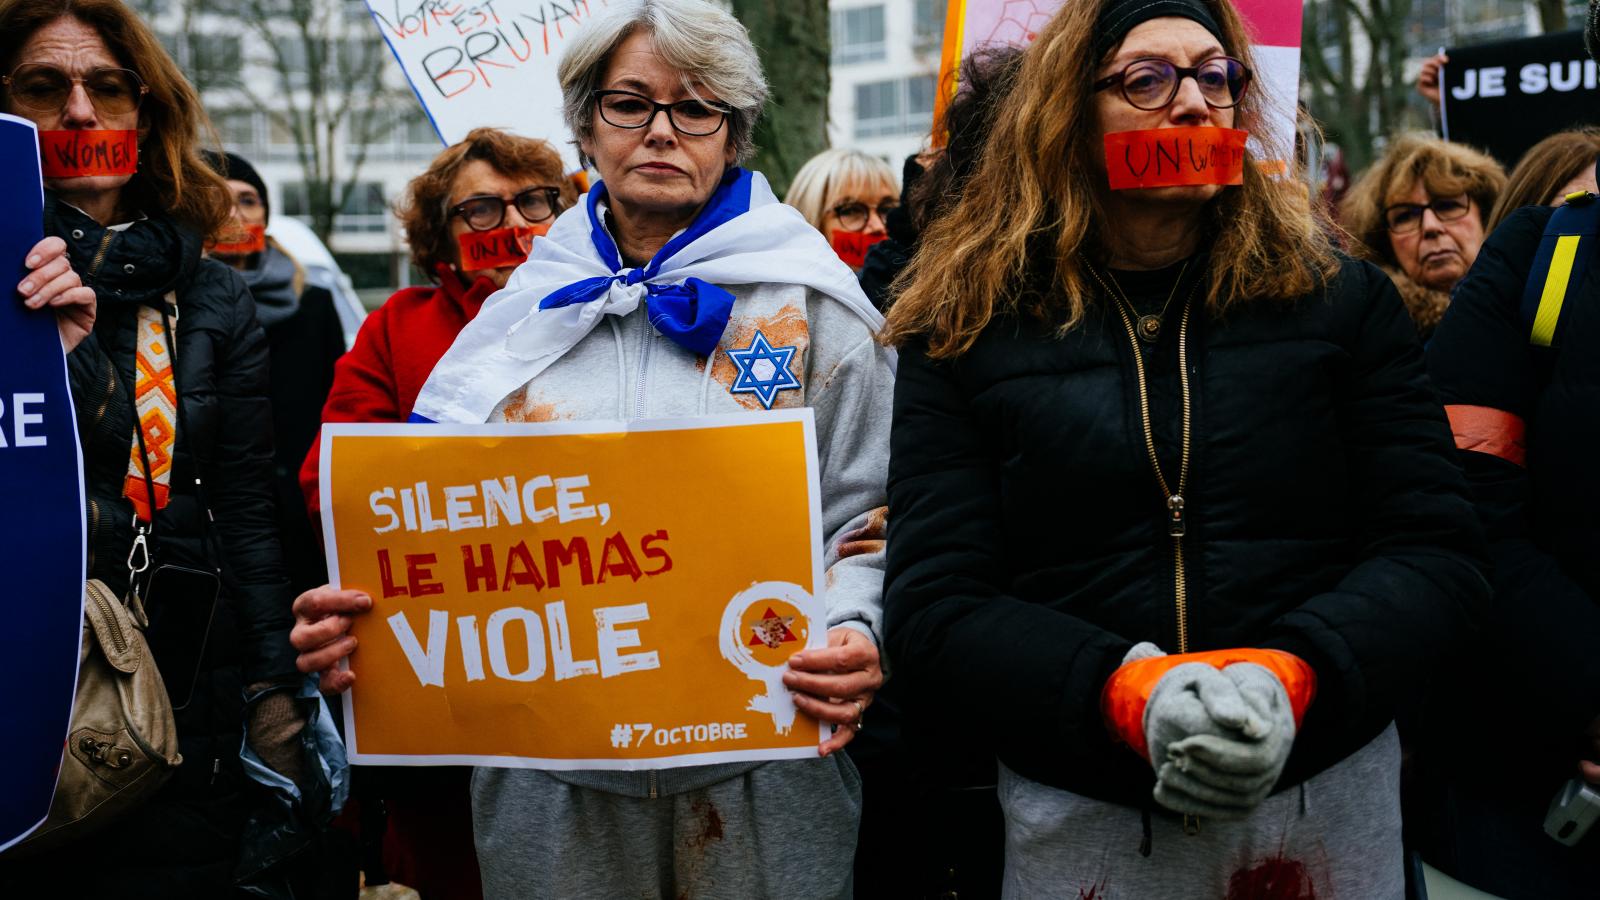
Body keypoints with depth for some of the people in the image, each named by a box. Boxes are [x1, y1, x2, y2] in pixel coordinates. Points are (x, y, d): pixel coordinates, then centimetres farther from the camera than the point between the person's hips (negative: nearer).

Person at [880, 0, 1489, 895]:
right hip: (1079, 818, -1)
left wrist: (1290, 676, -21)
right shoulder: (963, 336, -1)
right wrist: (1128, 694, -23)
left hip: (1329, 799, 1)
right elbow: (934, 613, -6)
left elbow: (1434, 547, -2)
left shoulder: (1341, 301, 2)